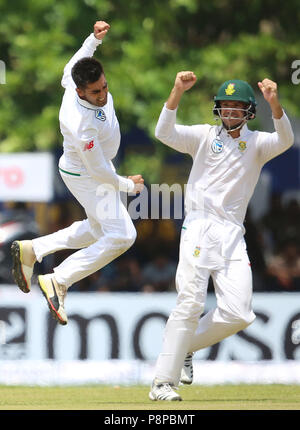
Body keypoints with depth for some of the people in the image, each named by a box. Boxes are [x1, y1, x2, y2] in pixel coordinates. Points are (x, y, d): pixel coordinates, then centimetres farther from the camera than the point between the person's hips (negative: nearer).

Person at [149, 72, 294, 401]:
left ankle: (186, 346, 19)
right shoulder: (204, 136, 8)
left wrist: (274, 103, -30)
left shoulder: (257, 143, 10)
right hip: (199, 229, -3)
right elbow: (164, 133, -8)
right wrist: (177, 92, -23)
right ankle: (162, 383, -13)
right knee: (190, 303, -15)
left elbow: (285, 140, -12)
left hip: (233, 236, 3)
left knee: (238, 314, -6)